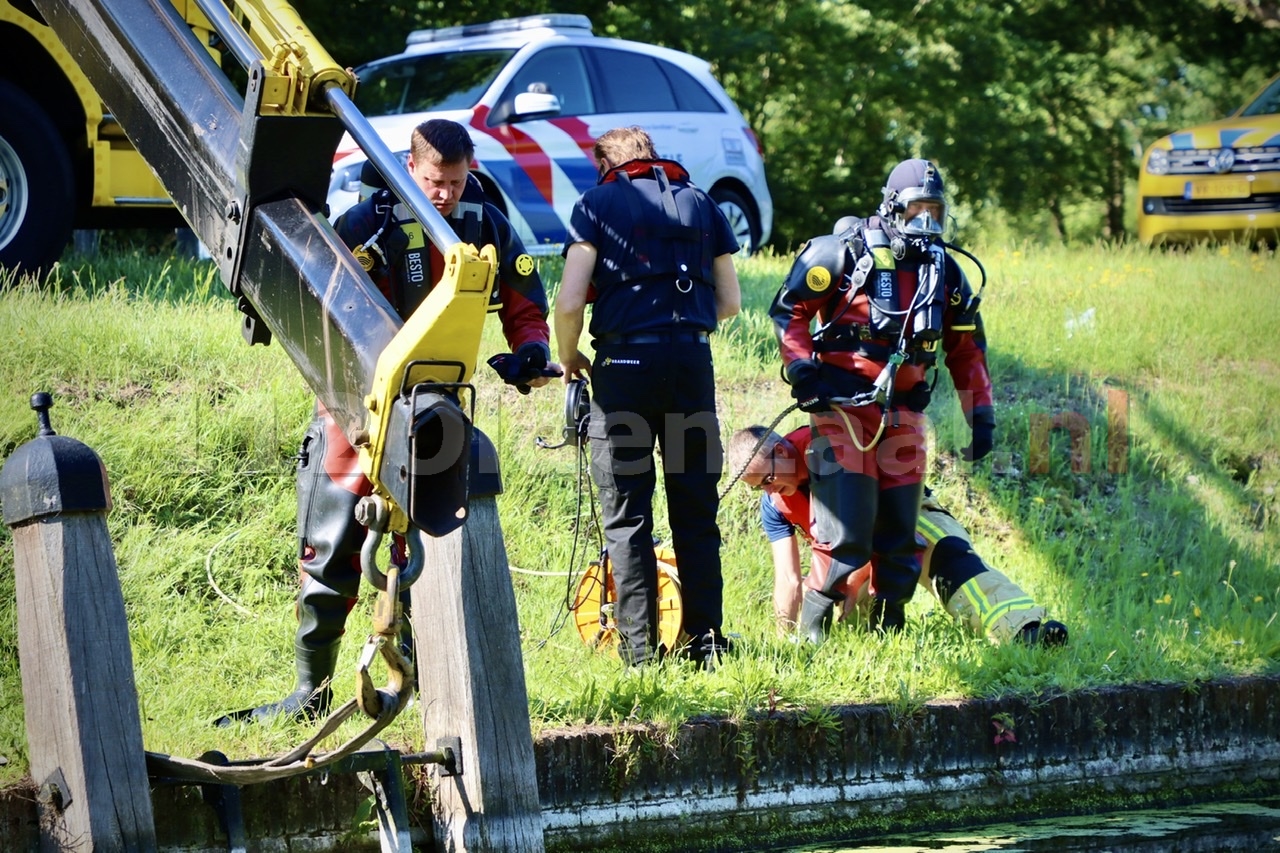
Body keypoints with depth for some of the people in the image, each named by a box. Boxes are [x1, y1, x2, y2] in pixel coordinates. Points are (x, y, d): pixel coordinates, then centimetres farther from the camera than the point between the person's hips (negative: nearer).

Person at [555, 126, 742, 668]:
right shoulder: (700, 202, 16)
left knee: (626, 516, 2)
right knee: (696, 514, 10)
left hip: (625, 362, -3)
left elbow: (570, 302, -6)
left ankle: (640, 650, -1)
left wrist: (569, 359, 10)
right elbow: (730, 302, 15)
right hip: (692, 360, 3)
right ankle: (705, 643, 11)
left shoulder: (598, 203, 4)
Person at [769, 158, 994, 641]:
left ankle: (888, 629, 17)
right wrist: (801, 367, -12)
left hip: (903, 410, 5)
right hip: (842, 401, -5)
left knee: (900, 529, 5)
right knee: (846, 526, -14)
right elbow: (789, 310, -1)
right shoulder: (845, 252, -4)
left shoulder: (945, 271, 12)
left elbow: (966, 348, 18)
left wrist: (981, 415, 13)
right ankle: (812, 627, -3)